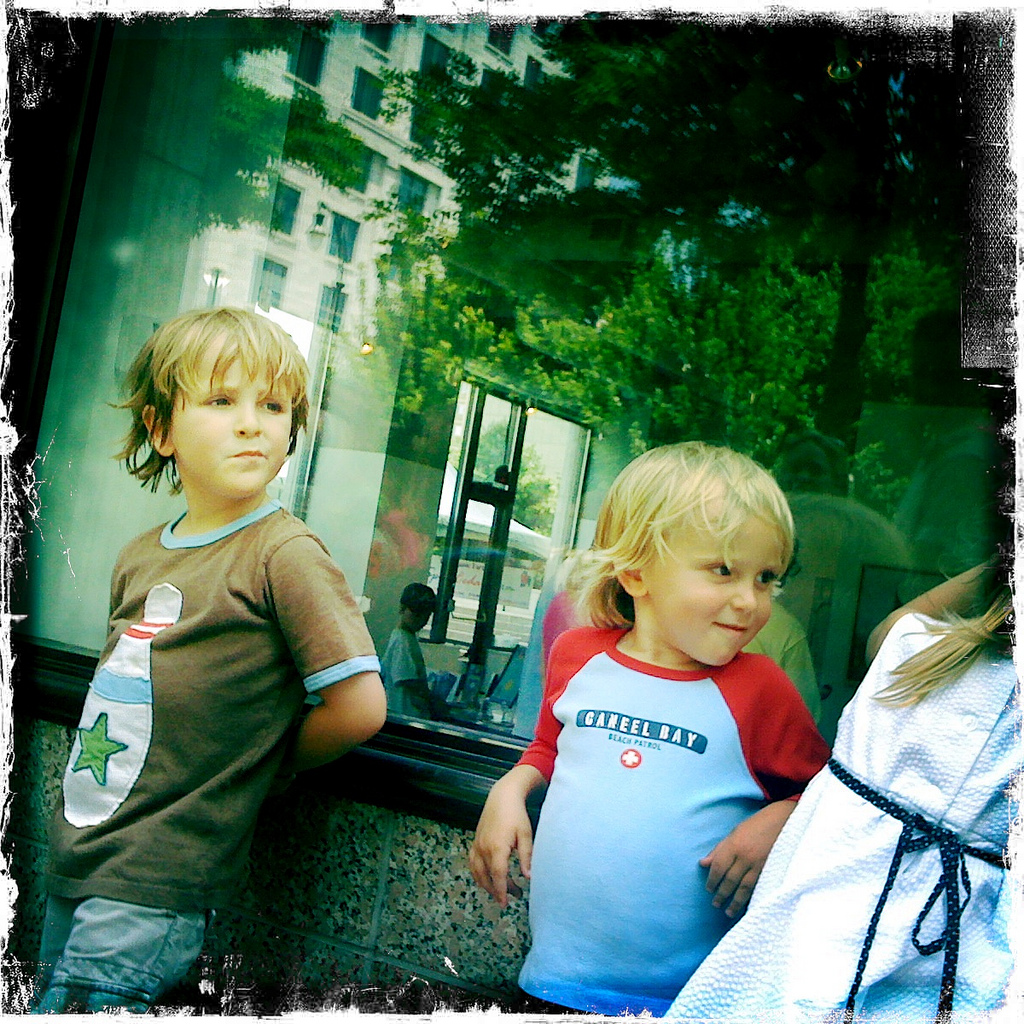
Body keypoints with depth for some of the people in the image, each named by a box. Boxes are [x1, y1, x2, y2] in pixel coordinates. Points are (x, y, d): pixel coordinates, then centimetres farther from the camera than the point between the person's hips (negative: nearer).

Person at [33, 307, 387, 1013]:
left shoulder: (286, 554, -14)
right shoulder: (139, 557, 8)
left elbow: (360, 707, -18)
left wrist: (267, 763, -2)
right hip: (76, 859, 8)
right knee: (47, 1000, 18)